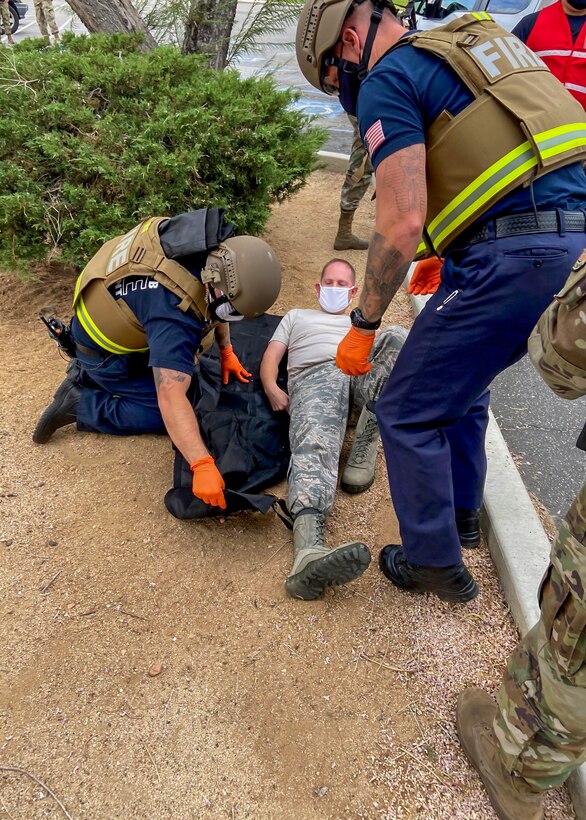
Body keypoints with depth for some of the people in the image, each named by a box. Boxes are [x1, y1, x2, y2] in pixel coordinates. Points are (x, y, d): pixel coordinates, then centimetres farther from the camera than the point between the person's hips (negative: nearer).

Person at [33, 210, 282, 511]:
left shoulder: (210, 241, -19)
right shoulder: (174, 311, -42)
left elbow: (212, 299, 3)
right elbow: (171, 398, -46)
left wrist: (226, 350, 3)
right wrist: (203, 465, -48)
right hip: (104, 347, -8)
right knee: (166, 414, -8)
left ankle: (89, 373, 21)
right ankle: (79, 404, 2)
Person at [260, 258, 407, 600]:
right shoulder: (296, 317, 40)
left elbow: (384, 356, 25)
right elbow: (271, 356, 24)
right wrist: (272, 388, 0)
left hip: (362, 375, 2)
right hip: (315, 376, -2)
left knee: (396, 337, -30)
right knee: (314, 444, -36)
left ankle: (363, 454, -36)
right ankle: (309, 552, -62)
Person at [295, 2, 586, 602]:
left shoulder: (387, 80, -3)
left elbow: (401, 223, -15)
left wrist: (363, 324, -4)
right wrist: (452, 252, 32)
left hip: (517, 258, -9)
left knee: (408, 412, 3)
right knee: (459, 383, 25)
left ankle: (436, 565, 18)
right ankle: (461, 513, 41)